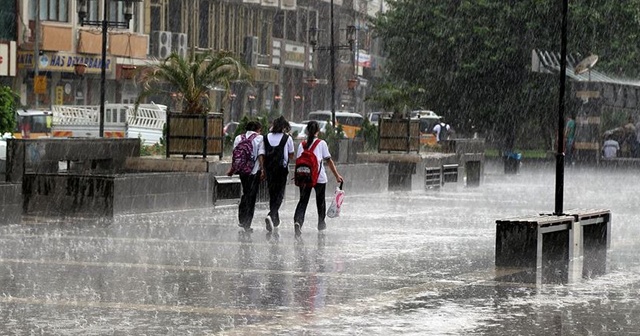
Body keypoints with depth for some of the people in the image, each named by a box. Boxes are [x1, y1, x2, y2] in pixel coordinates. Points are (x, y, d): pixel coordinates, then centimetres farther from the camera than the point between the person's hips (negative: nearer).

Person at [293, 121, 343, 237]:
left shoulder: (302, 144, 4)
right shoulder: (322, 143, -2)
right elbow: (329, 160, -4)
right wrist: (337, 175, 0)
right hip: (320, 177, -1)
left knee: (303, 201, 0)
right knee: (320, 200, 18)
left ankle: (297, 221, -23)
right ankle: (321, 223, 31)